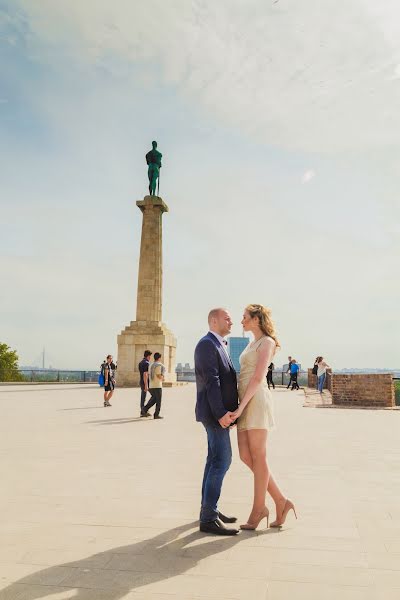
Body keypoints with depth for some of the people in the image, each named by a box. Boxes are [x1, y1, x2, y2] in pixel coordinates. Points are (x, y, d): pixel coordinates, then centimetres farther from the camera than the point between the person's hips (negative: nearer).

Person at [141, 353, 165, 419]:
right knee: (158, 401, 3)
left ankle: (144, 410, 8)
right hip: (157, 386, -8)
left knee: (153, 398, 20)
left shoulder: (151, 365, 12)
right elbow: (159, 375, -19)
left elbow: (149, 375, 14)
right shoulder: (159, 365, -13)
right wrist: (162, 378, 1)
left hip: (151, 386, 8)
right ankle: (156, 415, 5)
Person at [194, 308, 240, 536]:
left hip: (220, 412, 10)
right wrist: (221, 413, -25)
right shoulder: (207, 344, -14)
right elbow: (211, 381, -21)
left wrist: (226, 411, 15)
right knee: (222, 461, -10)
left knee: (215, 460, 14)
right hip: (215, 413, -10)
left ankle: (209, 509, 24)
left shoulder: (218, 345, 19)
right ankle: (209, 519, -4)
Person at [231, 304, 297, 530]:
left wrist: (240, 408, -19)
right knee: (246, 457, 4)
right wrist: (240, 408, 19)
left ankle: (258, 508, 10)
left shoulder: (267, 342, -6)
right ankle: (281, 501, 13)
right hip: (245, 402, 9)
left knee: (258, 457, -1)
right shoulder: (253, 344, 21)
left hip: (256, 401, -9)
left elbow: (258, 378, -15)